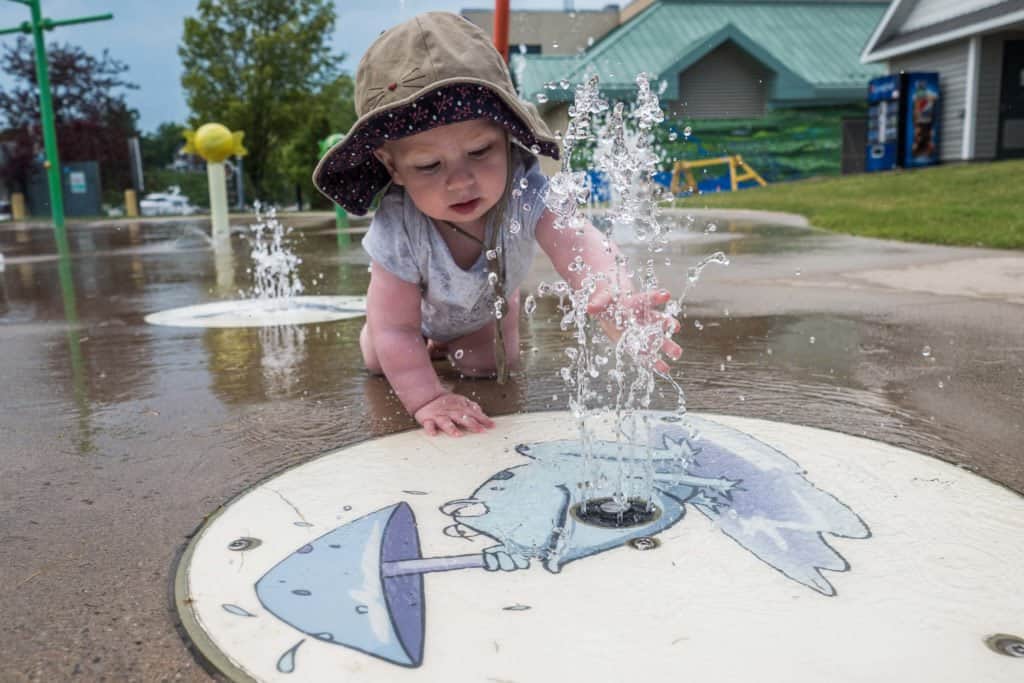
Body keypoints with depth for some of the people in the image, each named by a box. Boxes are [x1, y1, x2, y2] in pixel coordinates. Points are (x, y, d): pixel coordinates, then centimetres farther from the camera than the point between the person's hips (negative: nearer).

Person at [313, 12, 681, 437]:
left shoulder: (525, 194, -45)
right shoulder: (397, 231, -45)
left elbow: (576, 244, -61)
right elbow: (395, 330, -40)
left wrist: (615, 297, -83)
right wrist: (426, 398, -52)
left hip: (489, 302, 1)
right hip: (417, 302, 0)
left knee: (487, 365, -3)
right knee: (379, 362, 7)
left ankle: (452, 341, 31)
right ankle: (432, 341, 41)